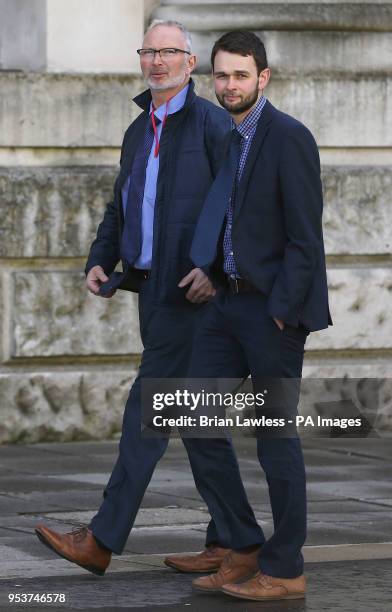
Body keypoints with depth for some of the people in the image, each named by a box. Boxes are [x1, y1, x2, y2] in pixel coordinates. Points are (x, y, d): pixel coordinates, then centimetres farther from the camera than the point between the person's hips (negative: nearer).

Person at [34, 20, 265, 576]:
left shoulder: (212, 123, -7)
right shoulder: (139, 132, 19)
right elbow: (120, 208, 23)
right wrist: (100, 263, 8)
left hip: (191, 291, -9)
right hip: (151, 289, 9)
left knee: (149, 405, -10)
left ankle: (102, 540, -10)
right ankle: (235, 541, 14)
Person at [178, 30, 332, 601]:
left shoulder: (289, 138, -13)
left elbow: (305, 237, -15)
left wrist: (280, 312, -18)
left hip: (273, 307, -8)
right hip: (226, 300, 8)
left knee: (275, 434, 0)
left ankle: (284, 570, 10)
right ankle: (242, 551, 18)